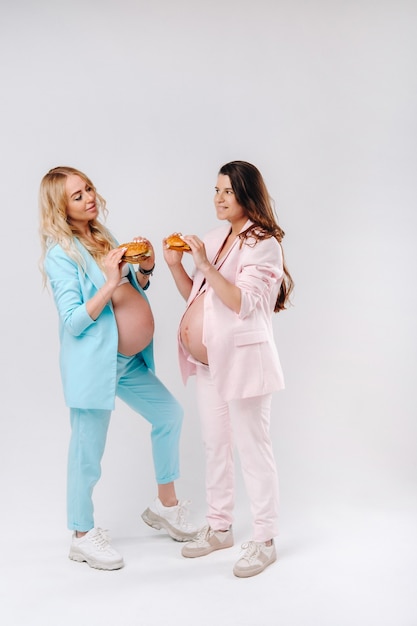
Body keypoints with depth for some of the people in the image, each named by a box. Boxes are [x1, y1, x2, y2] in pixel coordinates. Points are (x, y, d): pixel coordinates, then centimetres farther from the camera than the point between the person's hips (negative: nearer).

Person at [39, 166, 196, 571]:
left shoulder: (102, 236, 8)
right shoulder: (60, 253, -14)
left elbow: (131, 293, 15)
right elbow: (73, 322, -20)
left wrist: (144, 270, -5)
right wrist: (109, 282, -26)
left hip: (129, 361, 8)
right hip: (92, 364, -8)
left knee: (169, 414, 16)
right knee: (88, 451, 2)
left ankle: (165, 505, 33)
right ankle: (82, 535, 21)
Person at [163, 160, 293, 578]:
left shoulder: (262, 243, -11)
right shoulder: (215, 239, 12)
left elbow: (245, 303, -20)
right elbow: (195, 295, 15)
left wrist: (206, 266, -24)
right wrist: (176, 266, -1)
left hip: (242, 357, -8)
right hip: (208, 360, 8)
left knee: (252, 448, -1)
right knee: (215, 446, 16)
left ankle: (264, 540, 11)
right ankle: (219, 527, 31)